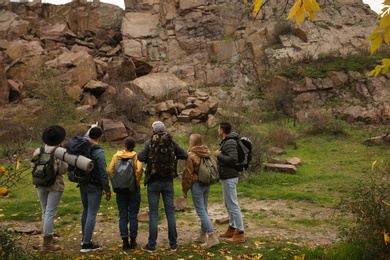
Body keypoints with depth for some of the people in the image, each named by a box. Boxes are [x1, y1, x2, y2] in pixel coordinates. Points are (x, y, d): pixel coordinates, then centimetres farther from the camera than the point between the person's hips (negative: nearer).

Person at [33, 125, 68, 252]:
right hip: (55, 185, -5)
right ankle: (46, 243, -1)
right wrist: (65, 161, 3)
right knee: (50, 213, -2)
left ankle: (49, 236, 31)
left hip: (40, 184, 5)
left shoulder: (38, 151, 0)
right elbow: (63, 170, -14)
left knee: (45, 211, 18)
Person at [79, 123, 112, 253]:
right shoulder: (99, 152, -21)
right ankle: (86, 244, 2)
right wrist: (107, 190, -9)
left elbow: (85, 137, 26)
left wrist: (91, 129, 43)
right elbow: (103, 174, -19)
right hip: (94, 187, -8)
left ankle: (85, 238, 32)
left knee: (85, 211, 20)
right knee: (92, 214, -2)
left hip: (83, 184, 8)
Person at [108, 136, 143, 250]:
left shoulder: (116, 156, 0)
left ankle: (125, 242, 10)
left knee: (123, 216, 8)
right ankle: (133, 241, 15)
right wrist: (137, 182, -8)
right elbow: (139, 170, -21)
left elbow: (110, 170, -6)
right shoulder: (136, 156, -7)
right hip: (134, 189, -1)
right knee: (133, 215, 8)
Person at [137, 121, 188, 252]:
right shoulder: (171, 141, -1)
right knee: (170, 212, 9)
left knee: (153, 213, 4)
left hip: (154, 182, -2)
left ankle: (151, 245, 10)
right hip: (168, 181, 2)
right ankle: (173, 244, 15)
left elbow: (140, 157, -19)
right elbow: (185, 155, -4)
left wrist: (148, 159, 2)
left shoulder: (150, 142, -8)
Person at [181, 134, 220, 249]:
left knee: (201, 211, -4)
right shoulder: (207, 153, 9)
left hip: (197, 184, -8)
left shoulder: (191, 155, -13)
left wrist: (185, 189, -3)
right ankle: (203, 235, 24)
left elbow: (187, 174, -12)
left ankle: (212, 237, -9)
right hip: (207, 184, 8)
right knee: (204, 210, 15)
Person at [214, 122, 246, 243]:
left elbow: (233, 159, -27)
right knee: (228, 204, 18)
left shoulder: (230, 142, -17)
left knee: (233, 205, -6)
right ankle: (232, 229, 30)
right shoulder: (226, 142, 13)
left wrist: (219, 155, -18)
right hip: (226, 177, 11)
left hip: (229, 178, -11)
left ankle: (240, 234, 0)